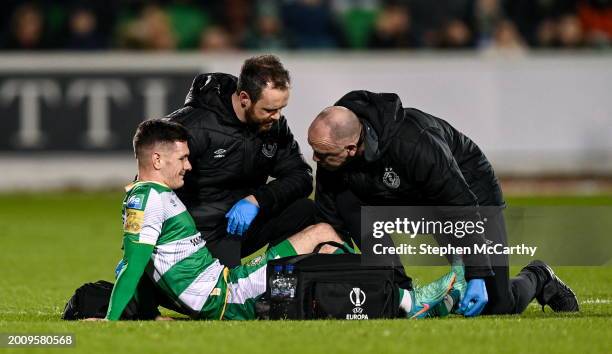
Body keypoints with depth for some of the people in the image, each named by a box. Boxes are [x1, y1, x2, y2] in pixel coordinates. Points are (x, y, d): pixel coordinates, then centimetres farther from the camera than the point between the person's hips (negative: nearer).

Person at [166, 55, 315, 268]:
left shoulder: (273, 123, -1)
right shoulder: (194, 126, -20)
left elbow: (301, 177, -2)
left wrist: (256, 200, -20)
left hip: (247, 223, 5)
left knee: (304, 210, -16)